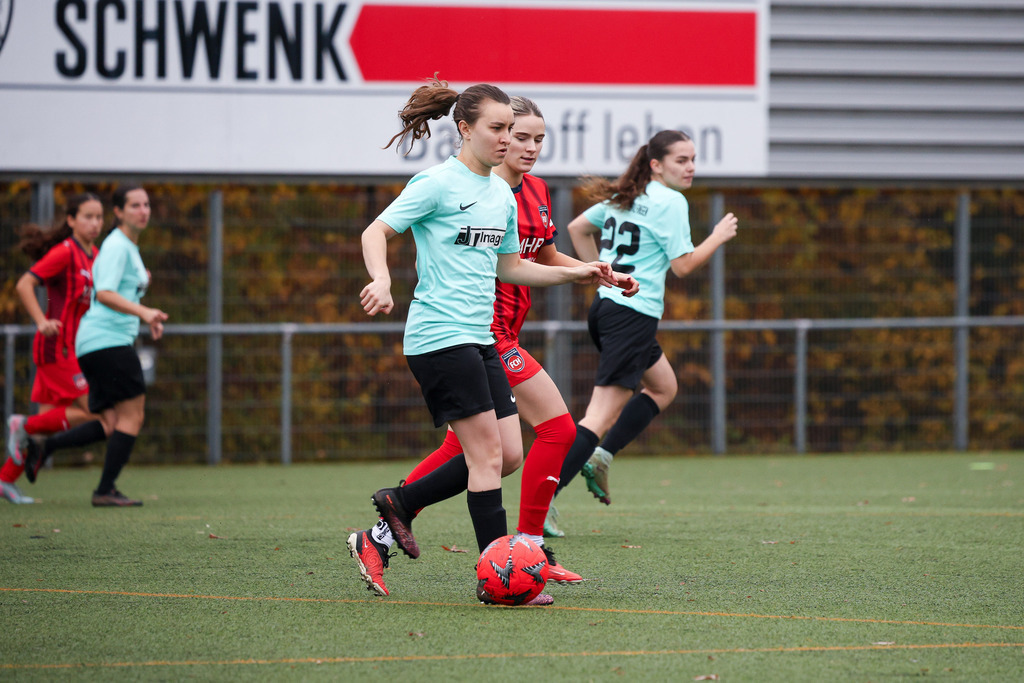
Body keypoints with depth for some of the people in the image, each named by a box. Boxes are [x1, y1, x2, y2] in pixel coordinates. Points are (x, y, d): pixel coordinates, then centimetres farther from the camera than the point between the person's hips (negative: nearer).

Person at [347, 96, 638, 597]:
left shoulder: (536, 192, 14)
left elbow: (549, 259, 27)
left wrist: (608, 276, 18)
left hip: (502, 334, 9)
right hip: (482, 328, -9)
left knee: (461, 449, 9)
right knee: (557, 428, -10)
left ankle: (377, 539, 12)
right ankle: (529, 547, -2)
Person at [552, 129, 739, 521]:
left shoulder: (625, 196, 14)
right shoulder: (670, 202, -10)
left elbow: (577, 228, 23)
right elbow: (682, 265, -12)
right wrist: (718, 238, 2)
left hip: (605, 306, 10)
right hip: (633, 317, -10)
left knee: (663, 387, 27)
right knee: (601, 417, -11)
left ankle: (601, 455, 12)